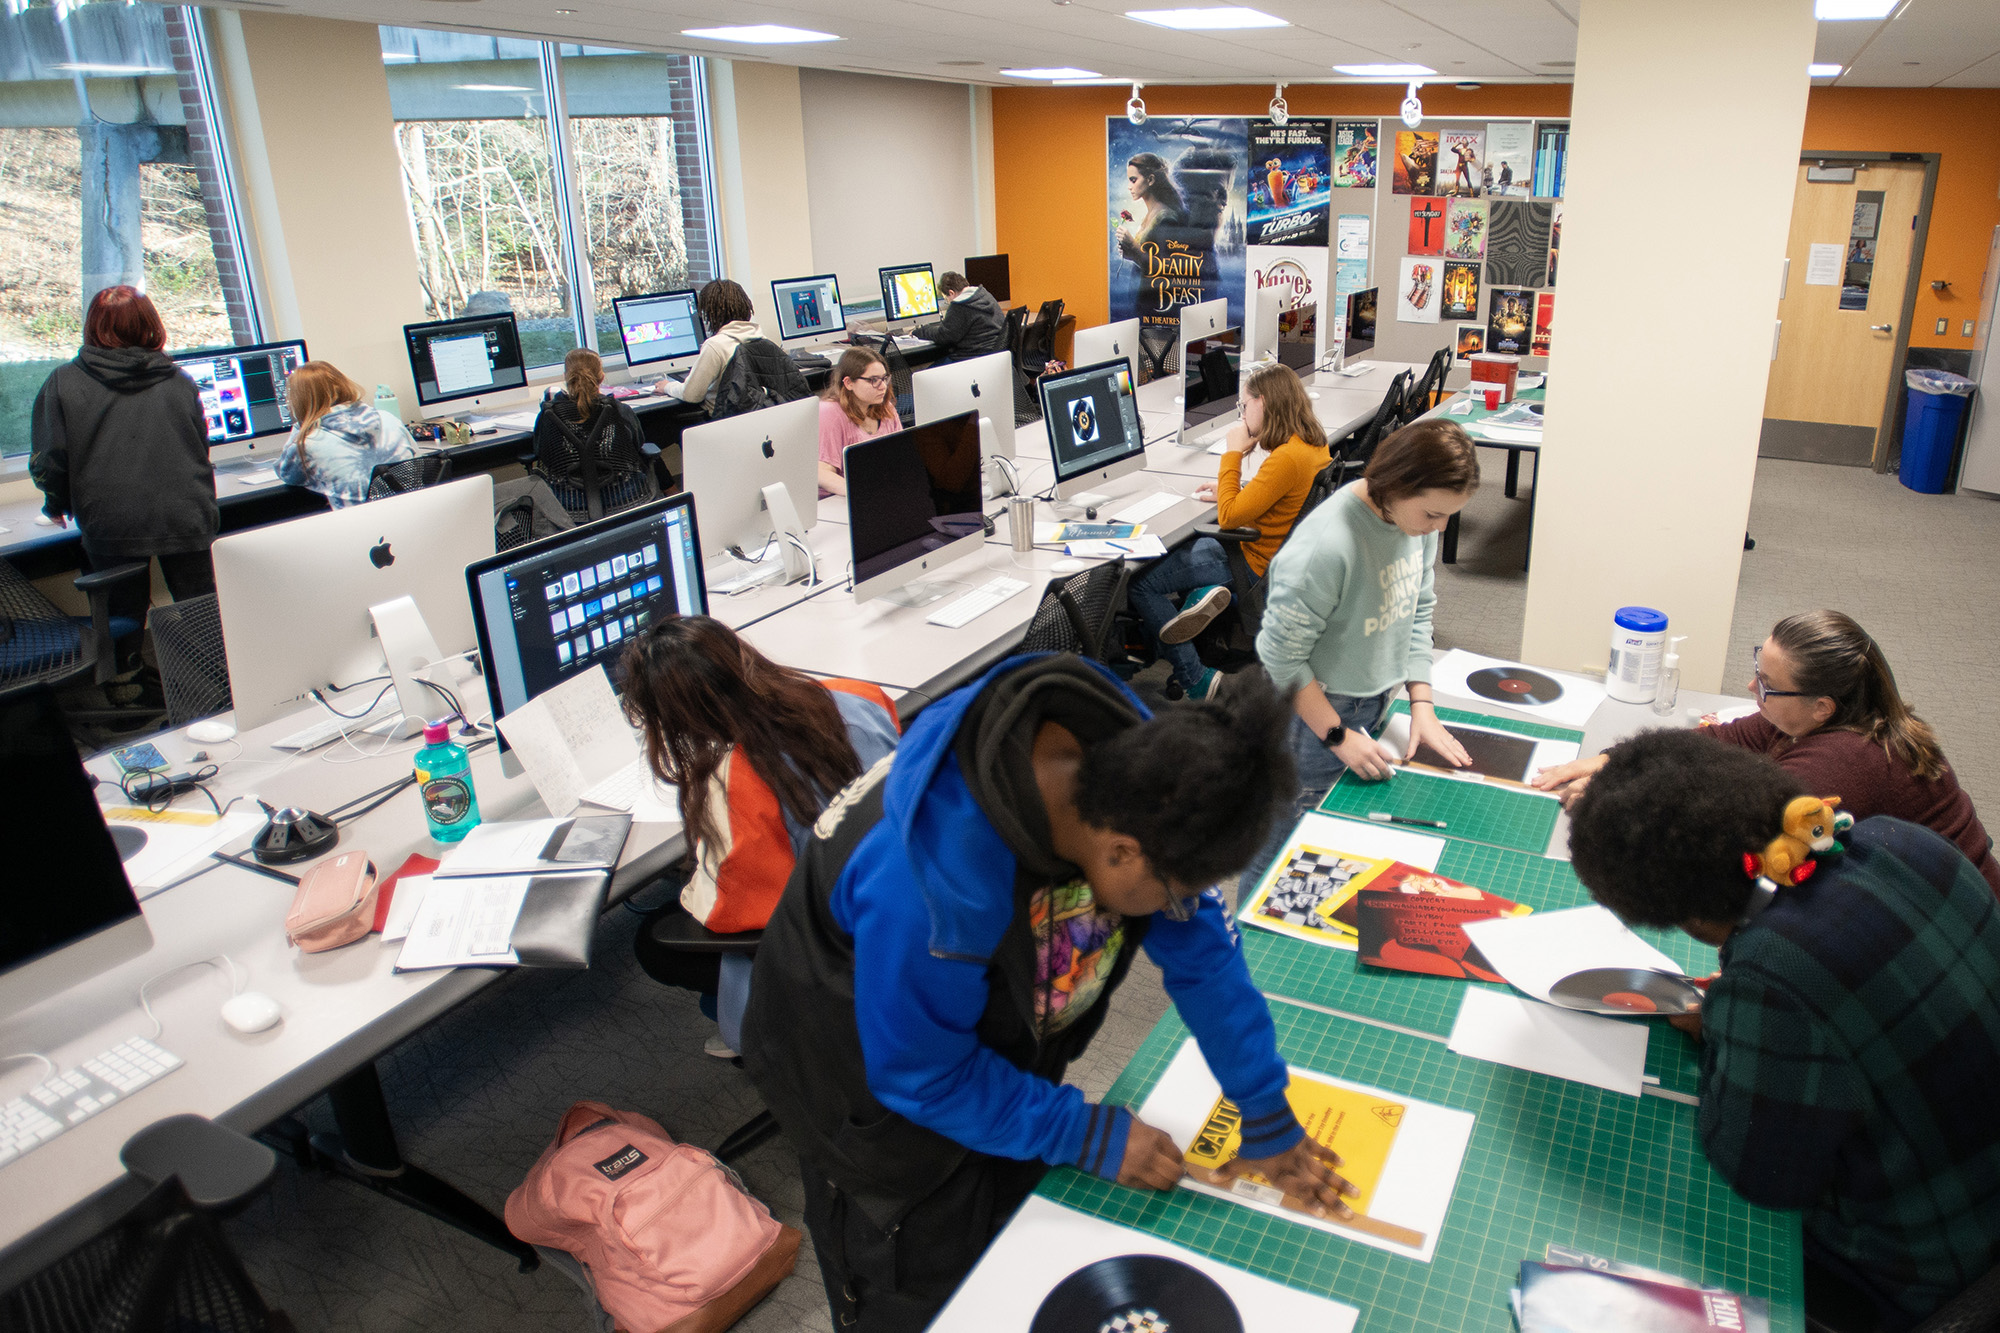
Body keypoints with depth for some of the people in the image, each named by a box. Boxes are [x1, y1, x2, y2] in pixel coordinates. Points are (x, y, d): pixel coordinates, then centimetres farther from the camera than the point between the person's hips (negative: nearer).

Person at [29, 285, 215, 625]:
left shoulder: (63, 383, 2)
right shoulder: (180, 382, 6)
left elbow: (48, 461, 1)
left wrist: (57, 505, 19)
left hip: (109, 528, -1)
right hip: (184, 521, 1)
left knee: (126, 625, 10)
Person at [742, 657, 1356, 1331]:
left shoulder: (1135, 759, -25)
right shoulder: (935, 878, -45)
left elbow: (1201, 951, -13)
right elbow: (921, 1073, -28)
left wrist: (1270, 1122, -7)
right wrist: (1093, 1137, -22)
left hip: (998, 1046, 6)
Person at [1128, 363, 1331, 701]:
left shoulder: (1287, 458, -28)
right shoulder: (1315, 444, 1)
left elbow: (1229, 517, -25)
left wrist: (1233, 453, -16)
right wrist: (1234, 491, 8)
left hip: (1255, 565, -10)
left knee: (1139, 583, -7)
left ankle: (1197, 682, -7)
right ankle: (1204, 593, 3)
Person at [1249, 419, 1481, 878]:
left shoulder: (1417, 517, -5)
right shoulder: (1325, 546, -29)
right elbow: (1281, 657, -21)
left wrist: (1422, 704, 2)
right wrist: (1338, 736, -17)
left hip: (1378, 704, 7)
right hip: (1312, 712, -7)